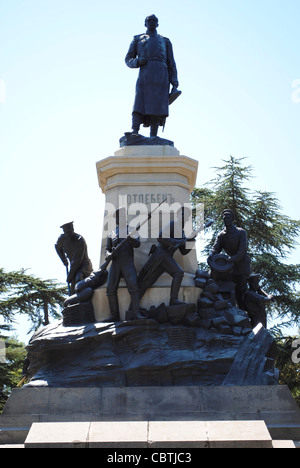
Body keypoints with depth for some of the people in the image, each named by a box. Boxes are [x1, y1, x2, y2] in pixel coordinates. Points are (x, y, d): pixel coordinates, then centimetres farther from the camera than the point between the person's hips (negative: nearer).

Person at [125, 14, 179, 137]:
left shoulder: (165, 41, 25)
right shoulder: (138, 39, 23)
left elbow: (171, 63, 17)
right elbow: (128, 59, 17)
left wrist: (174, 82, 3)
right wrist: (137, 61, -7)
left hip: (161, 75, 1)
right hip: (145, 74, -1)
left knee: (158, 107, -10)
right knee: (139, 105, -17)